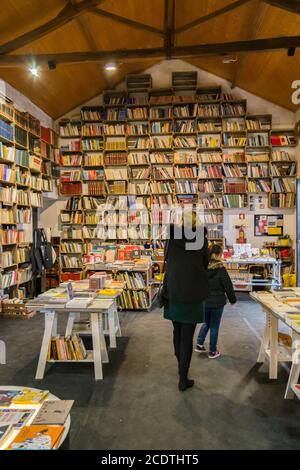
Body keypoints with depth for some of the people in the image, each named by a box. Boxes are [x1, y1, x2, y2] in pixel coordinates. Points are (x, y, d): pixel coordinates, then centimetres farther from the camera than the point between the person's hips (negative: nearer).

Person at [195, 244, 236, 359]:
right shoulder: (220, 269, -15)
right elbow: (228, 286, -10)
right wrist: (232, 299, 4)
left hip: (204, 301, 4)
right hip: (217, 302, -4)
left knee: (206, 323, 23)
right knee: (214, 326, 7)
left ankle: (199, 344, 18)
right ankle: (213, 351, 17)